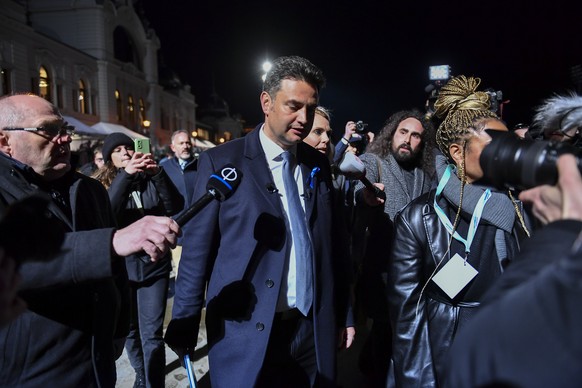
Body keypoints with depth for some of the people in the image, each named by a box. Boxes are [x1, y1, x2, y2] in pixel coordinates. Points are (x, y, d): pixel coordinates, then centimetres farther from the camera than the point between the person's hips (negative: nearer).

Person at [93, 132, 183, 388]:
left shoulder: (150, 180, -1)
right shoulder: (101, 185, -2)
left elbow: (175, 208, -14)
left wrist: (158, 174, -26)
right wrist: (125, 175, -33)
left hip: (154, 264, -1)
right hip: (121, 267, 1)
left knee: (152, 334, 0)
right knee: (130, 329, 19)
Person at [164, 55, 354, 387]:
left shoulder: (319, 165, 5)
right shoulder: (221, 162, -8)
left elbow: (330, 245, 9)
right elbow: (197, 249, -6)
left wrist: (344, 314, 11)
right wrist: (185, 325, -4)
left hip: (314, 331, 4)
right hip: (246, 335, -4)